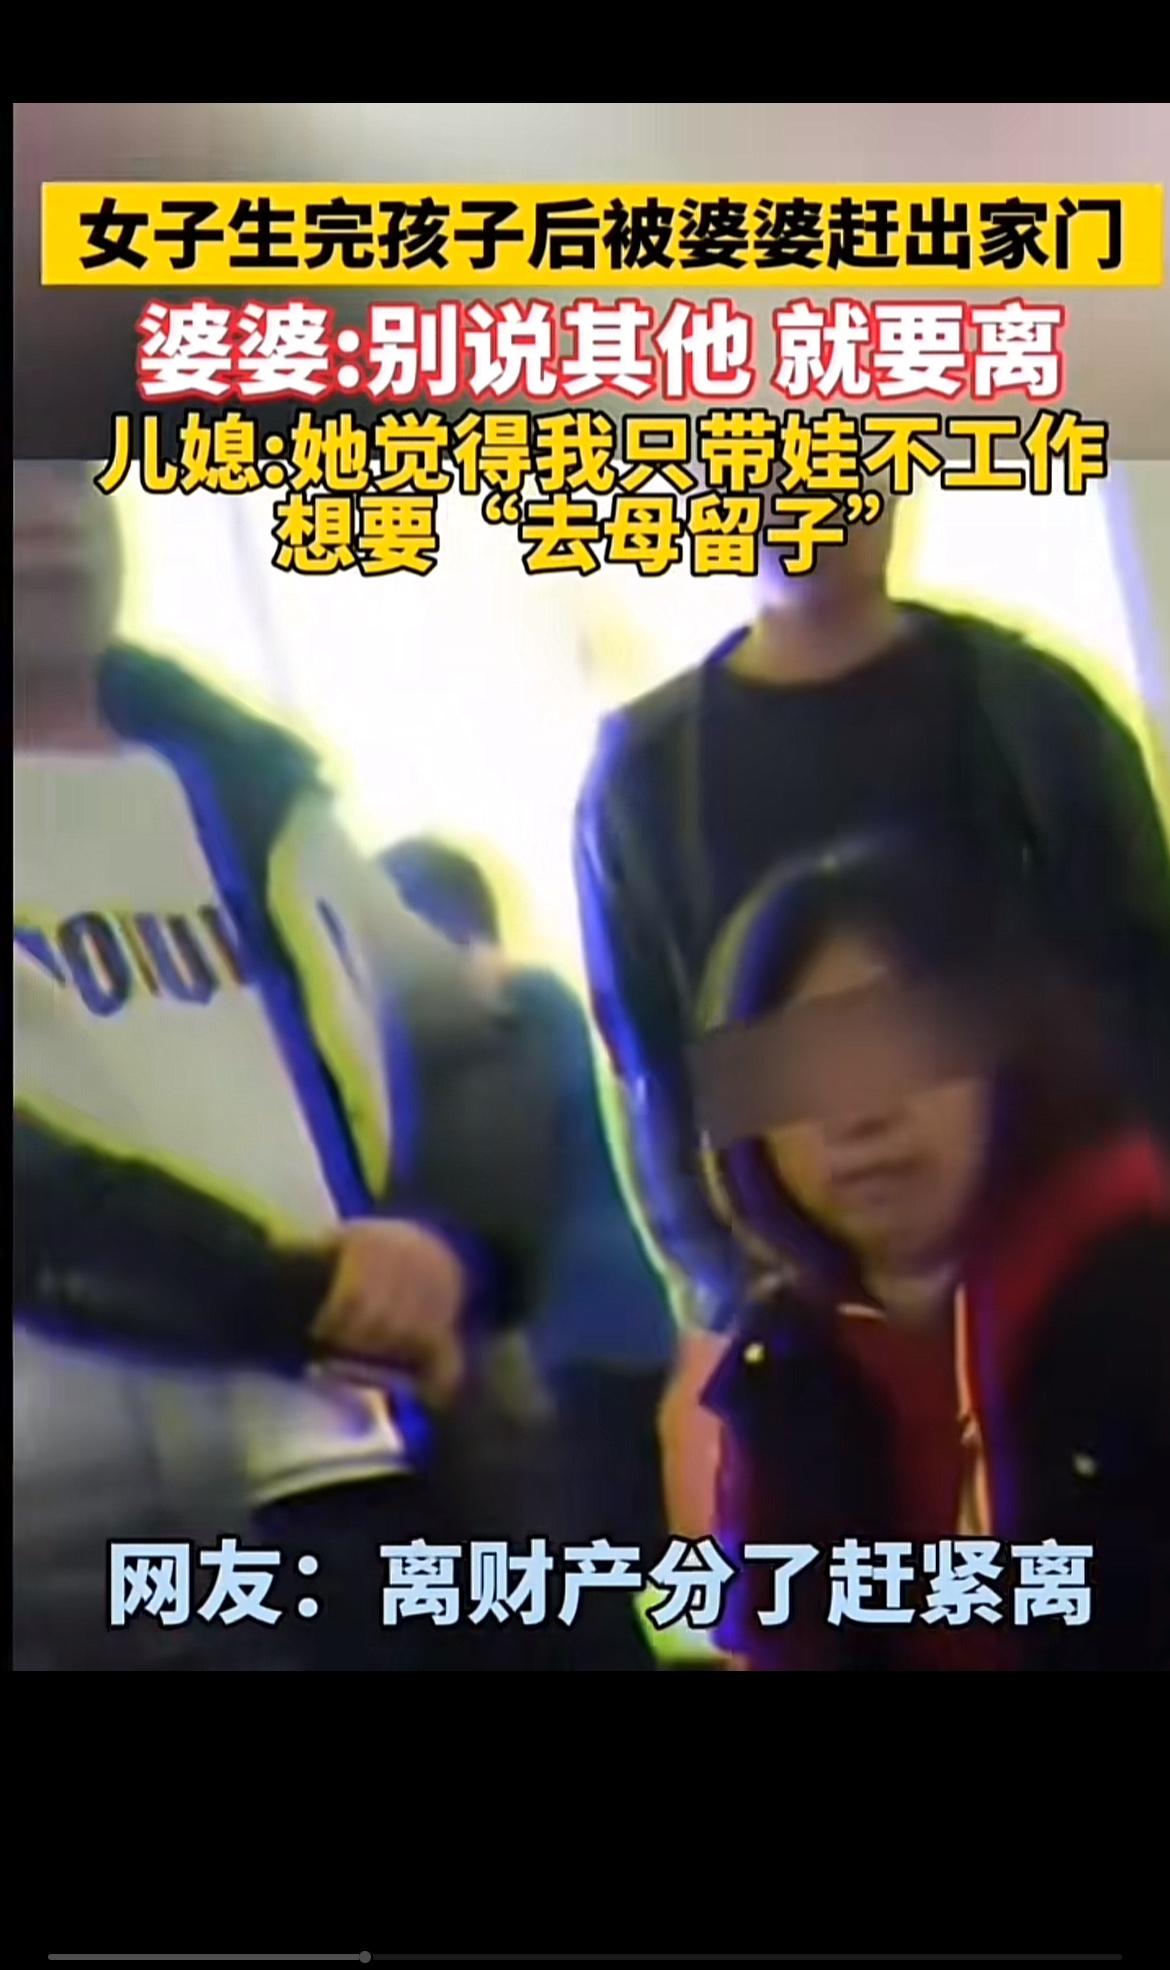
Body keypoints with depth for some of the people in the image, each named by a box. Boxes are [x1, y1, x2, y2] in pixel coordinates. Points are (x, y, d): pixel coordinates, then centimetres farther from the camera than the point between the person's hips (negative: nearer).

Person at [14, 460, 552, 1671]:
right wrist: (296, 1294, -21)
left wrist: (454, 1246, -8)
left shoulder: (241, 779, 15)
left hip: (368, 1486, 5)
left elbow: (467, 1050, 12)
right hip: (77, 1563, -5)